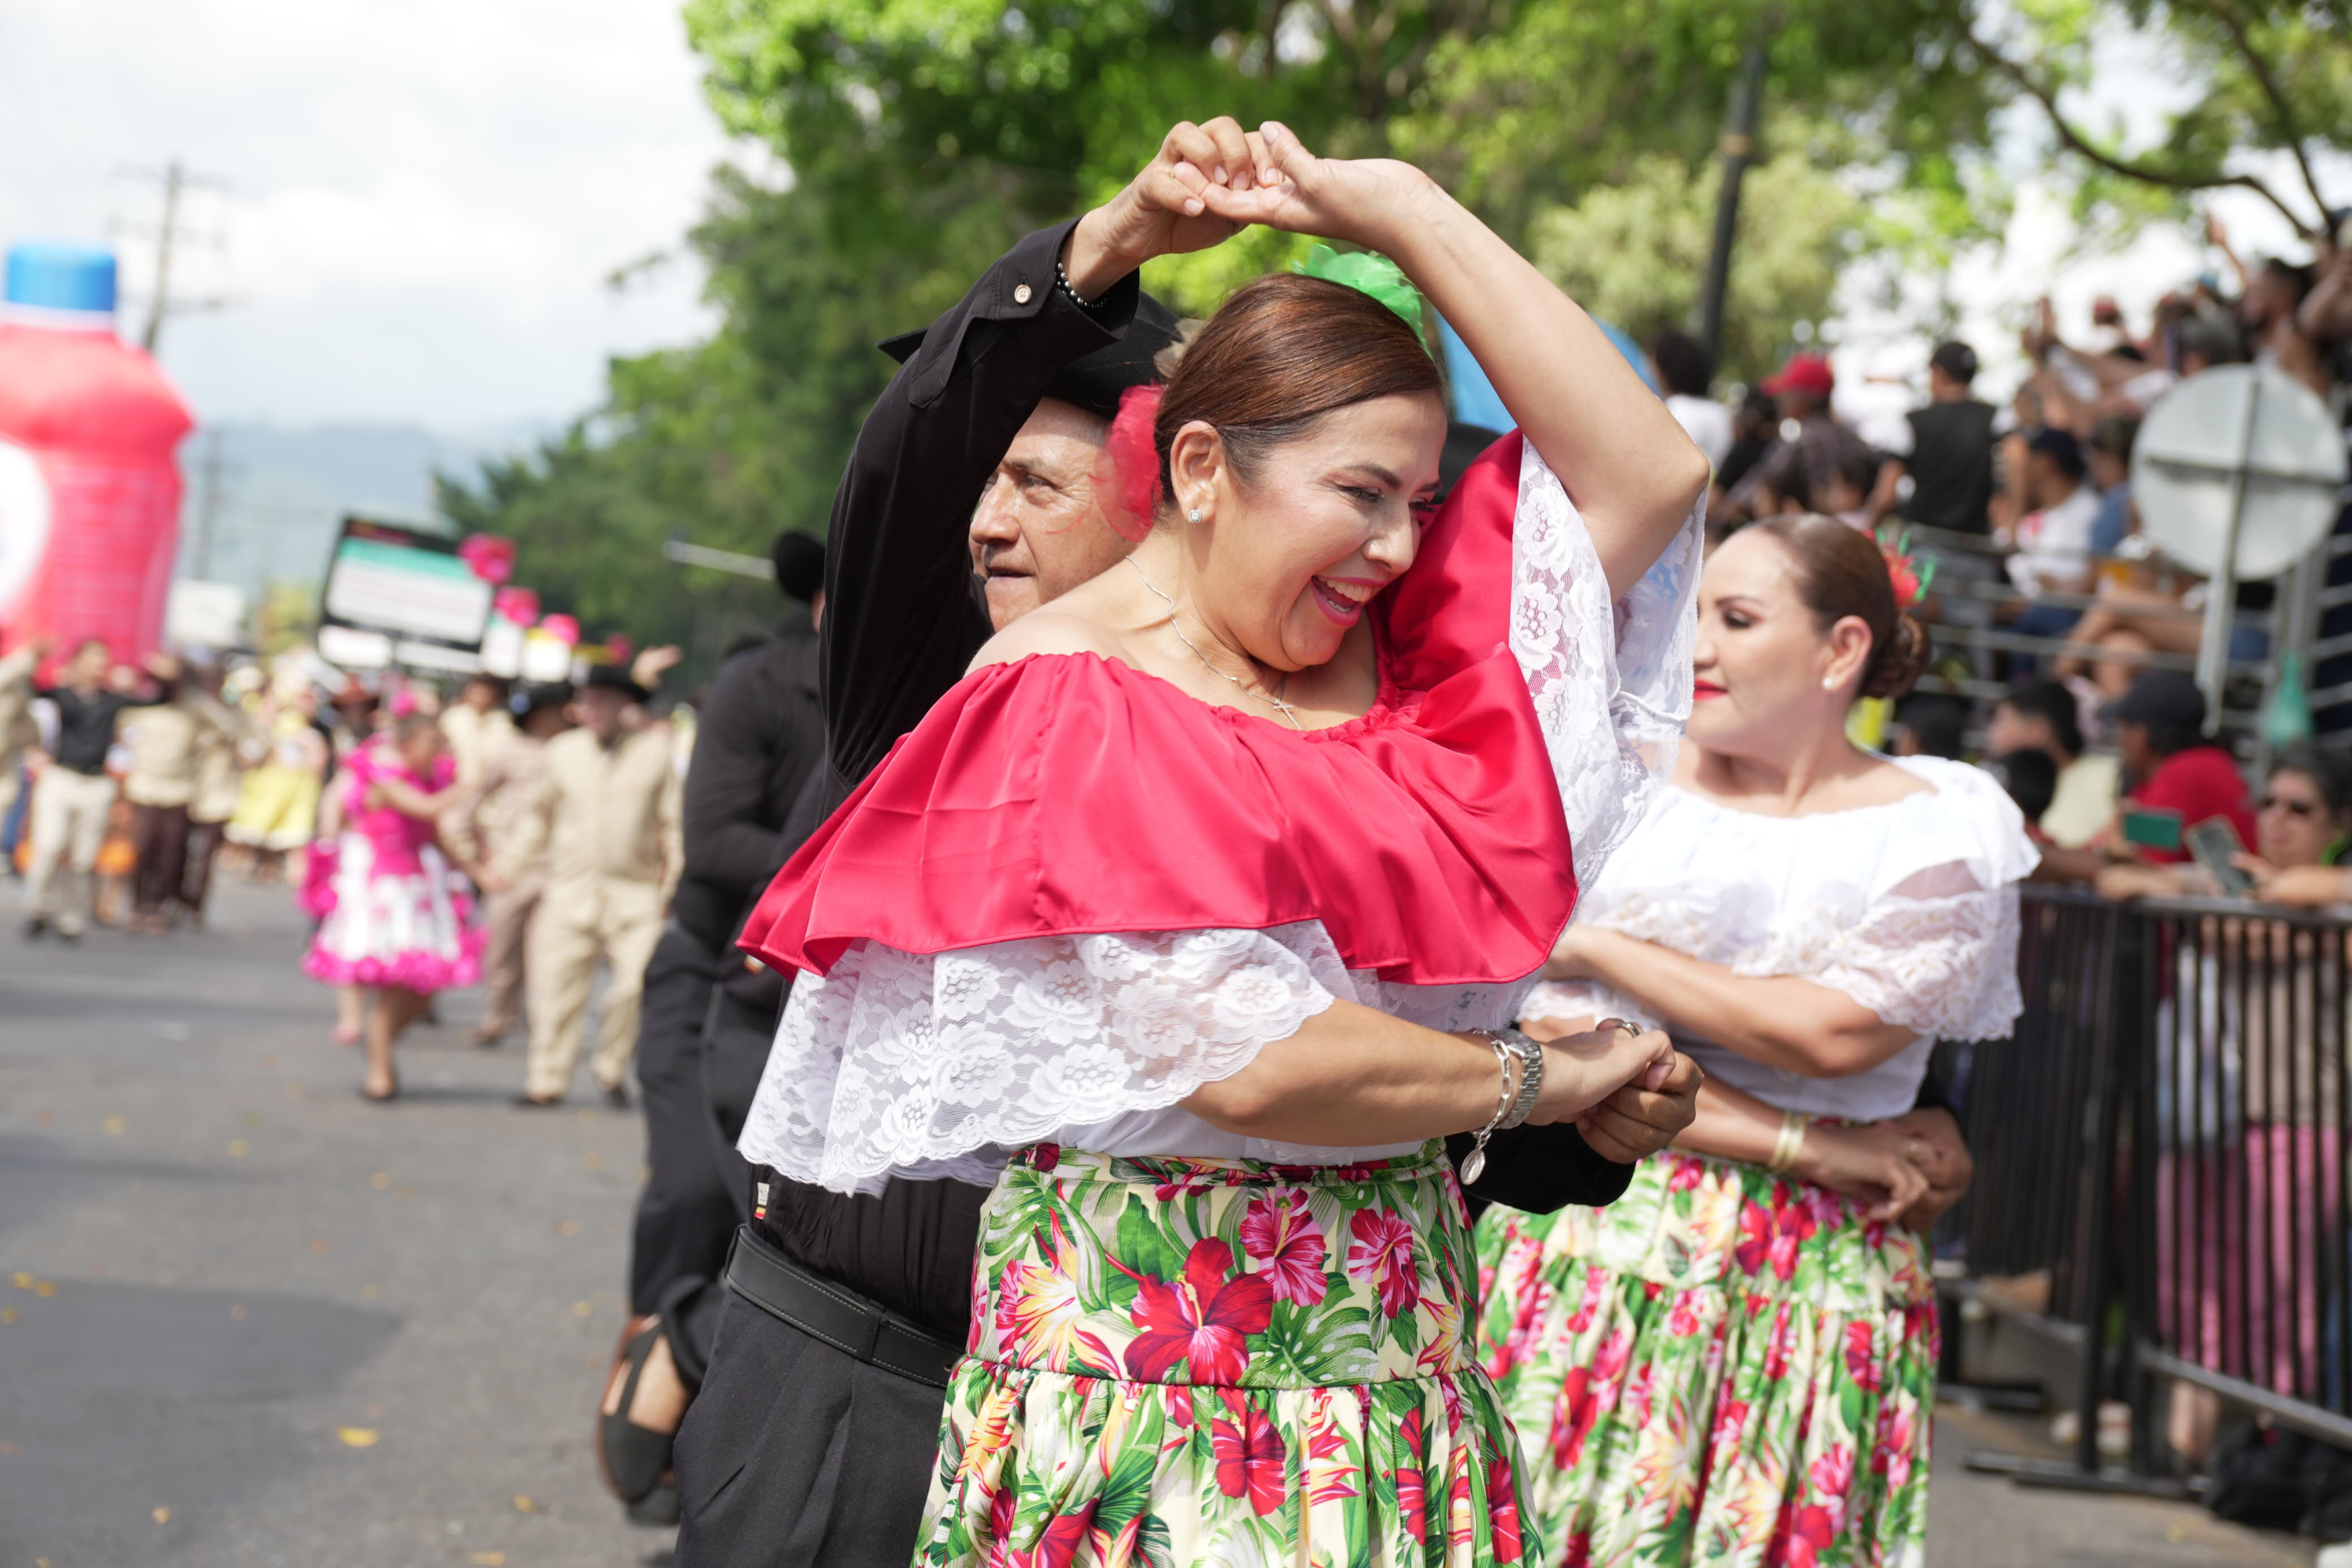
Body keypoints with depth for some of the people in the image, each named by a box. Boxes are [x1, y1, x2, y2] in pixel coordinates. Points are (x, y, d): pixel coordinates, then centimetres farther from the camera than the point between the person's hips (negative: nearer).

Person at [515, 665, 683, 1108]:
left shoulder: (655, 751, 3)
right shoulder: (563, 751, 9)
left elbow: (673, 822, 8)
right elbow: (541, 812, 22)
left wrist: (671, 882, 5)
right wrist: (523, 861, 16)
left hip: (635, 892, -2)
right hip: (570, 890, 2)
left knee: (635, 984, -12)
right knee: (555, 984, -3)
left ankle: (612, 1070, 8)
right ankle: (546, 1081, 6)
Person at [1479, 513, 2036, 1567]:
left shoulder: (1943, 835, 2)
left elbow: (1827, 1033, -12)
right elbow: (1562, 1053, -4)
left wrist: (1597, 947, -5)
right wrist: (1805, 1147, -11)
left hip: (1806, 1280, -1)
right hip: (1595, 1241, 1)